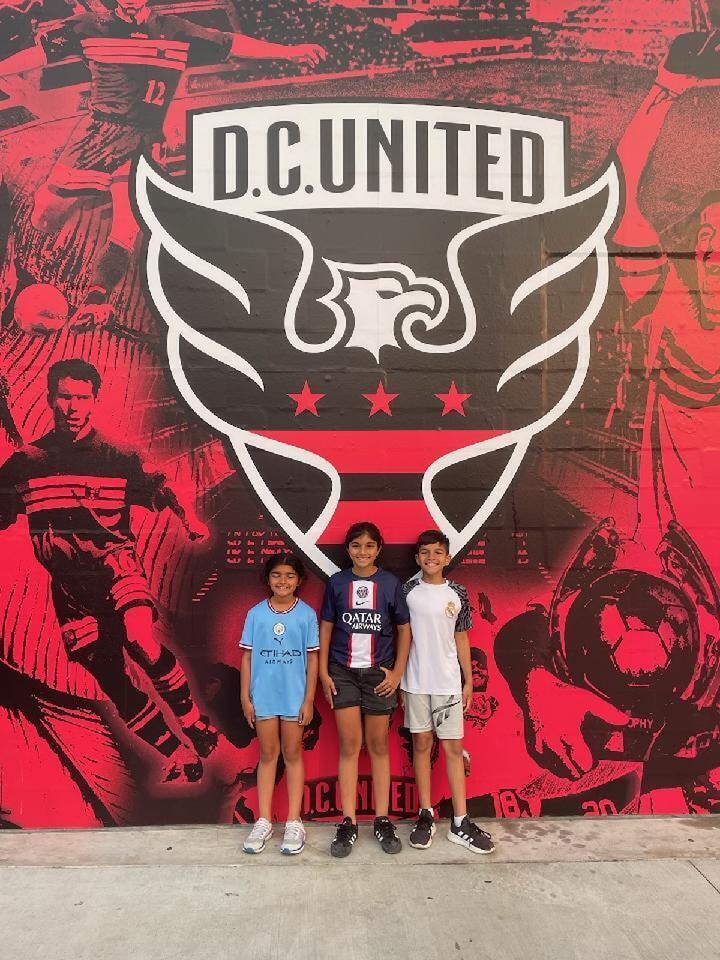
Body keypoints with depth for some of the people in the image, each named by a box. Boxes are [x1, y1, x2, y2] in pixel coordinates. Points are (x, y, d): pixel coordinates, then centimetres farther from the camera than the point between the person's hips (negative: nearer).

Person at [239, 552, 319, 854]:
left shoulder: (306, 614, -5)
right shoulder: (255, 613, -3)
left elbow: (312, 660, -3)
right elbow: (247, 657, 1)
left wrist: (309, 700, -5)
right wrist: (245, 696, -1)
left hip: (294, 697, -1)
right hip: (264, 696, 1)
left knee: (292, 755, 10)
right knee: (267, 755, 12)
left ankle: (294, 823, 20)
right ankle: (264, 821, 23)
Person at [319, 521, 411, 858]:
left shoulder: (390, 583, -1)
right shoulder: (336, 583, 1)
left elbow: (404, 629, 3)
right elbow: (326, 628, 5)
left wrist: (397, 672, -3)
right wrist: (323, 672, 0)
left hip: (378, 673, 0)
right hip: (343, 673, 0)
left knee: (378, 746, 8)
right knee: (349, 746, 3)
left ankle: (382, 820, 18)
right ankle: (348, 823, 11)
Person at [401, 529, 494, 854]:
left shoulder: (457, 594, 1)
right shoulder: (407, 591, -2)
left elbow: (461, 640, 7)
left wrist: (468, 680, 7)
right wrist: (396, 677, -1)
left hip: (448, 682, 1)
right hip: (416, 681, -1)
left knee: (453, 747, 4)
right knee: (421, 745, 9)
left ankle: (460, 822, 12)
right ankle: (426, 815, 20)